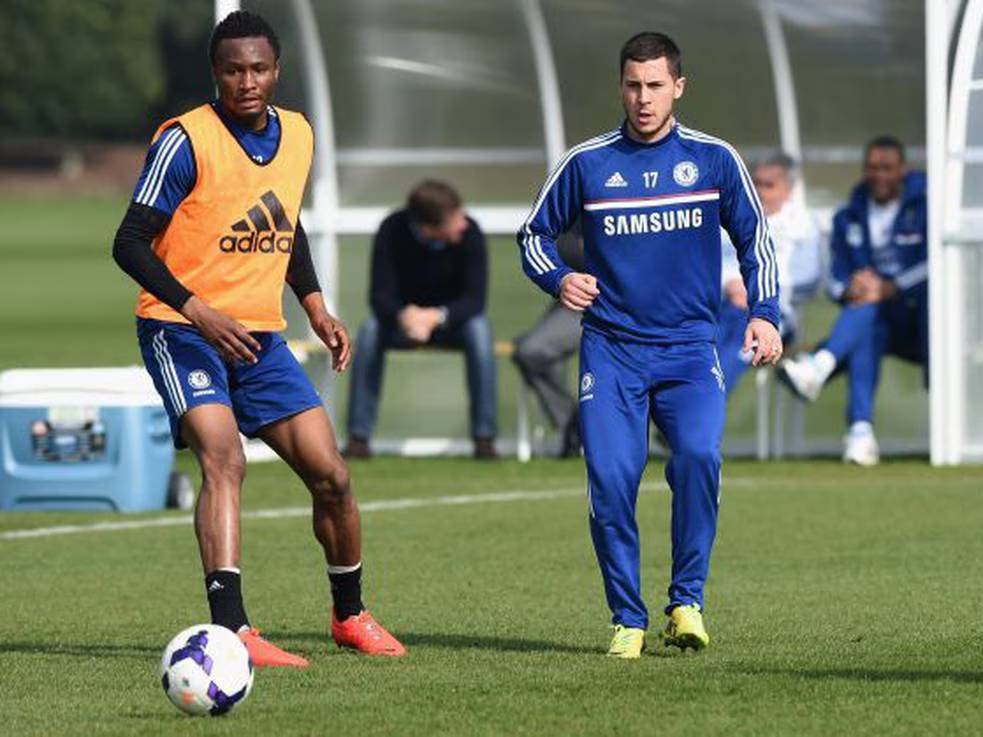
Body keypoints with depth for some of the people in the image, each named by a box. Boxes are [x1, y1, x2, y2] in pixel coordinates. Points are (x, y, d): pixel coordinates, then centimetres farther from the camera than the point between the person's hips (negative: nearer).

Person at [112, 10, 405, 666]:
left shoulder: (298, 135, 7)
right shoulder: (187, 140, -14)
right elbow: (131, 243, -15)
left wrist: (316, 306, 14)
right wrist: (198, 311, -26)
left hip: (260, 336, 6)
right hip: (183, 333, -6)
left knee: (331, 476, 4)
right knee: (225, 460, -26)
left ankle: (350, 614, 27)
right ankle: (232, 632, -33)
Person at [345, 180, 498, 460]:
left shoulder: (470, 234, -23)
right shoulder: (392, 232, -21)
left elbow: (475, 299, -24)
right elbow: (380, 295, -22)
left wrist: (437, 316, -43)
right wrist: (404, 315, -45)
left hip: (452, 319, 0)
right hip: (404, 315, 1)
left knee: (479, 330, -33)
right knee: (370, 331, -30)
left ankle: (484, 437, -27)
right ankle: (359, 437, -25)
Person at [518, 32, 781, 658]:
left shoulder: (714, 160, 5)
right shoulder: (587, 163, 4)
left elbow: (755, 239, 14)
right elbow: (535, 234, 14)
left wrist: (764, 314, 1)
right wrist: (559, 279, -6)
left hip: (690, 352, -1)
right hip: (611, 350, 1)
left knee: (698, 455, -24)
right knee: (610, 481, -11)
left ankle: (687, 602, -13)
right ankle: (628, 621, 3)